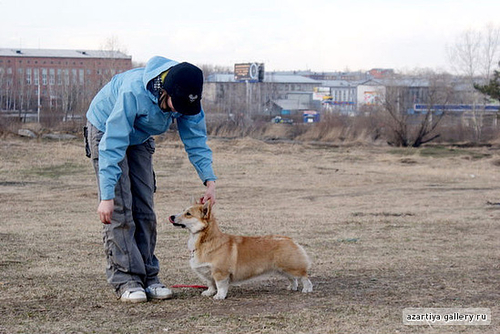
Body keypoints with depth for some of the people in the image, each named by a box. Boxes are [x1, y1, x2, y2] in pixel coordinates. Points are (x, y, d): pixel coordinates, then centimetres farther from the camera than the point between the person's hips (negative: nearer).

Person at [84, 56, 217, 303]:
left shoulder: (187, 99, -23)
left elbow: (196, 141, -11)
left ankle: (148, 277, 5)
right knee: (119, 210, -13)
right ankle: (125, 280, -11)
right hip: (105, 131, -6)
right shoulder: (133, 91, -40)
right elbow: (113, 146, -38)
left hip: (140, 139, 6)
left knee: (145, 210, 1)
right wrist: (107, 196, -40)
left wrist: (209, 180, -23)